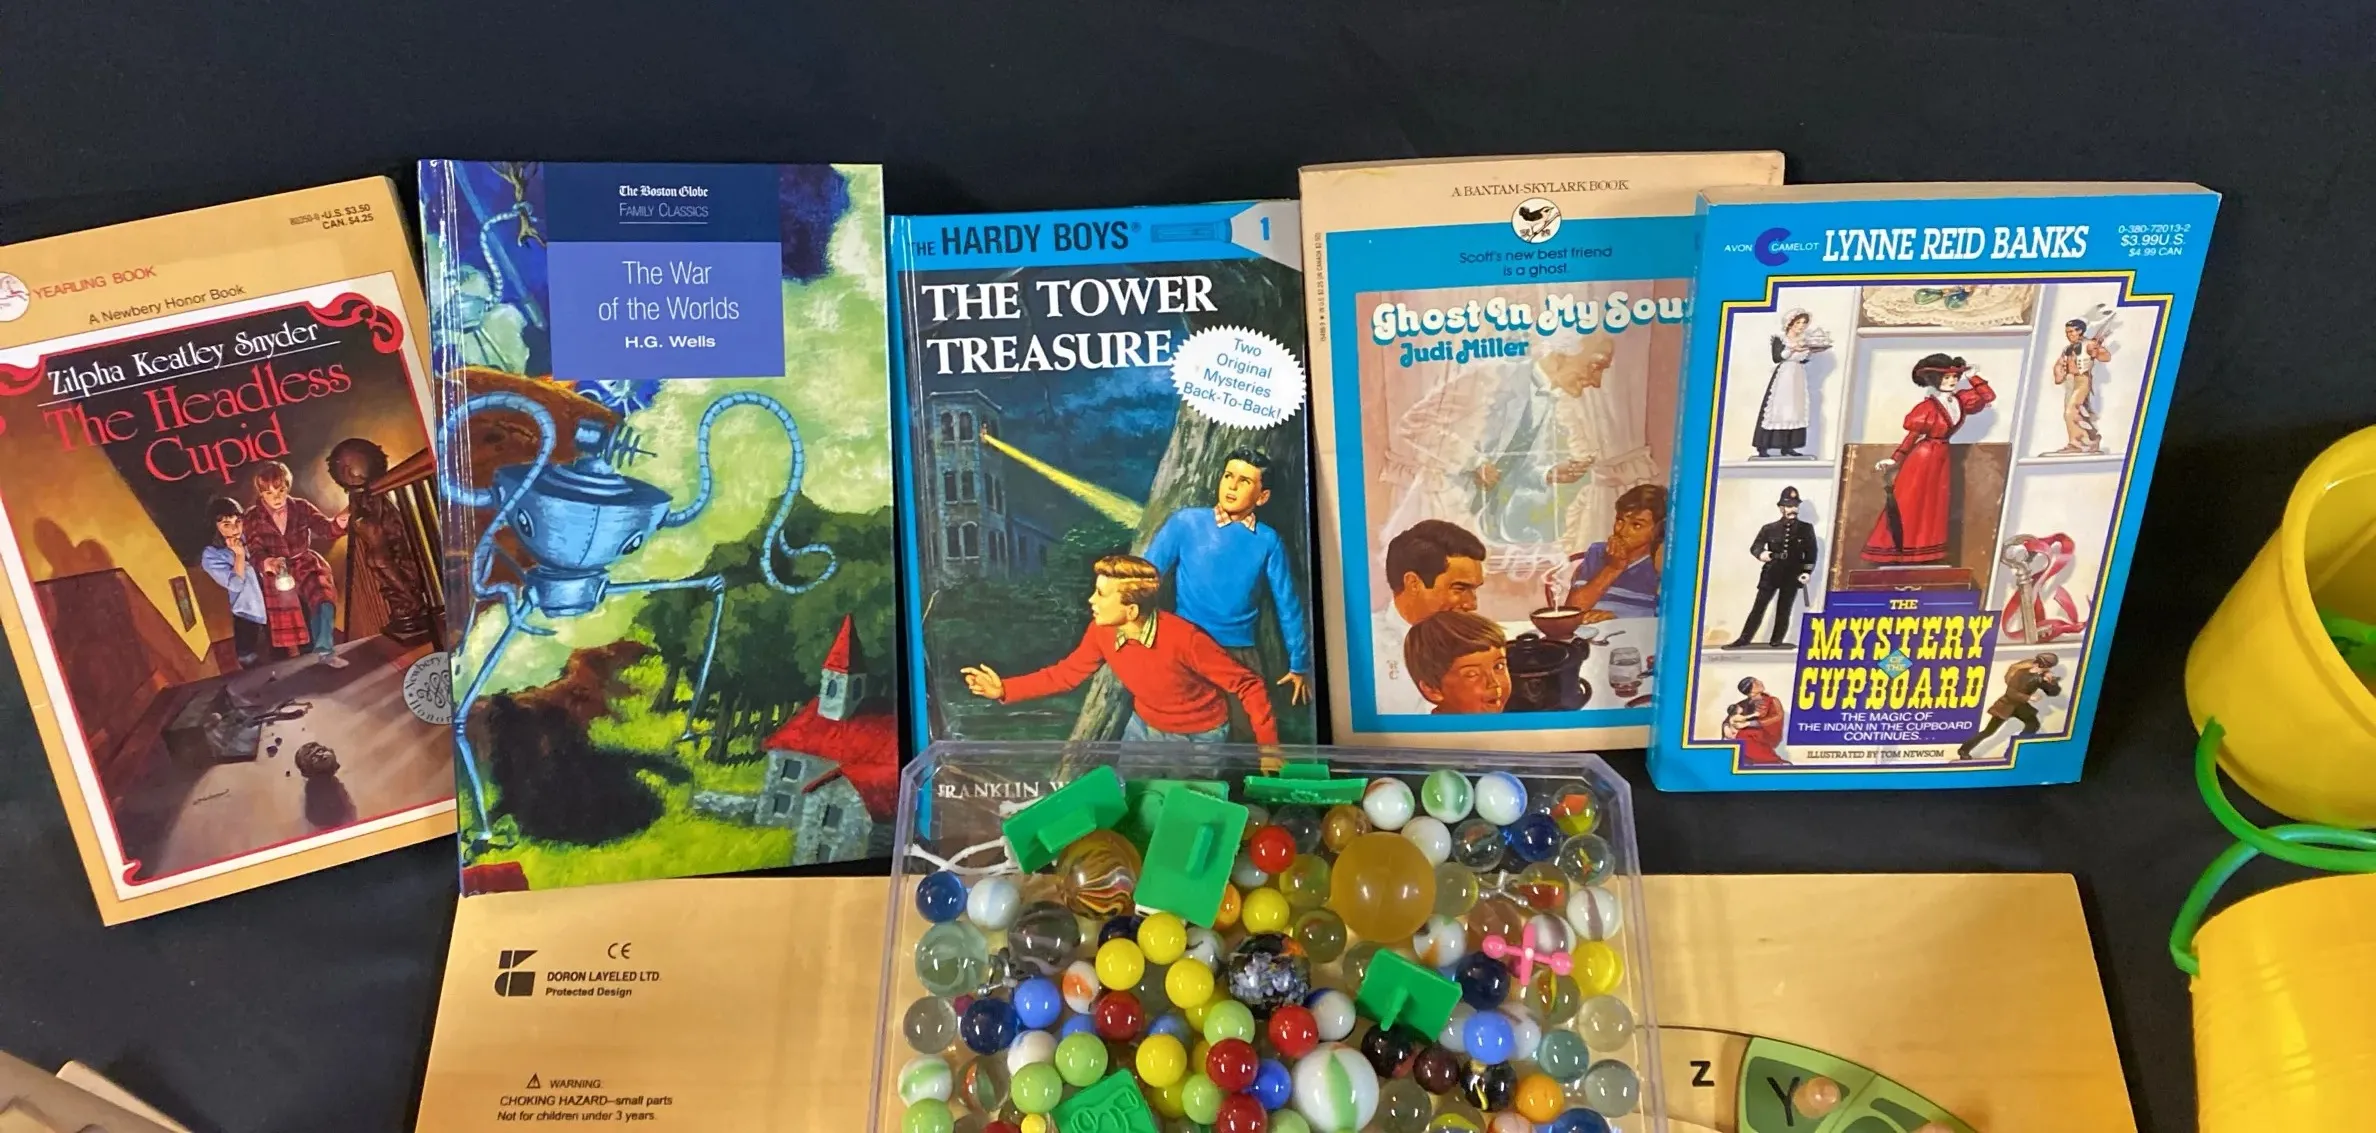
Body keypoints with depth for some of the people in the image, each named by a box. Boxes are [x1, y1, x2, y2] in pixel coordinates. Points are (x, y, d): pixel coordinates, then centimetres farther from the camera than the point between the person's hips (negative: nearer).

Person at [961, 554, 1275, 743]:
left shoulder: (1184, 639, -35)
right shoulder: (1101, 632, -17)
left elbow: (1248, 685, -28)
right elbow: (1067, 673, -1)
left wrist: (1268, 745, -28)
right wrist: (1004, 689, -9)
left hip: (1199, 738, -5)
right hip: (1144, 727, 5)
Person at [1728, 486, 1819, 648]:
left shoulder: (1806, 528, 3)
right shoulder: (1770, 528, 4)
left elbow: (1811, 552, 4)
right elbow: (1755, 546, 3)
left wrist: (1807, 572, -6)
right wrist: (1761, 553, -20)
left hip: (1792, 576, 0)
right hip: (1771, 574, 0)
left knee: (1784, 610, 5)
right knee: (1759, 607, -2)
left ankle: (1776, 642, 12)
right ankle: (1743, 640, 0)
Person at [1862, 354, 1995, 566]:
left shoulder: (1959, 402, 5)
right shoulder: (1928, 407, -14)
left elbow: (1988, 396, 14)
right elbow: (1912, 436, -11)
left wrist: (1972, 377, 6)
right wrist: (1895, 459, -13)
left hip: (1942, 459, 7)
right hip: (1923, 459, -7)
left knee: (1933, 510, 8)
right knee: (1908, 506, -5)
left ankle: (1923, 555, 13)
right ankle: (1896, 554, -2)